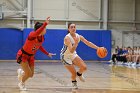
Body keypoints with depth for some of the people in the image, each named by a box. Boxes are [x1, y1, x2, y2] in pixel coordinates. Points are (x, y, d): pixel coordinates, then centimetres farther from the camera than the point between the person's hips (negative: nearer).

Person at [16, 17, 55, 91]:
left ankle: (21, 72, 44)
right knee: (28, 73, -12)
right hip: (22, 55, -7)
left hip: (31, 57, 7)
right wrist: (45, 23, -66)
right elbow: (37, 33, -56)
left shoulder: (42, 38, -8)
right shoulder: (32, 35, -30)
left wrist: (47, 54, 10)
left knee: (31, 75, 9)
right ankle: (21, 84, 21)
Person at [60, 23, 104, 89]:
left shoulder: (78, 36, -9)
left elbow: (88, 43, -6)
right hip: (65, 56, -6)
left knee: (84, 67, -6)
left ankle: (79, 74, 29)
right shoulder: (67, 38, -30)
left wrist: (98, 48, -14)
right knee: (74, 73, -5)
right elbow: (71, 51, -37)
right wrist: (76, 43, -52)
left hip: (73, 55, 6)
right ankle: (74, 83, 28)